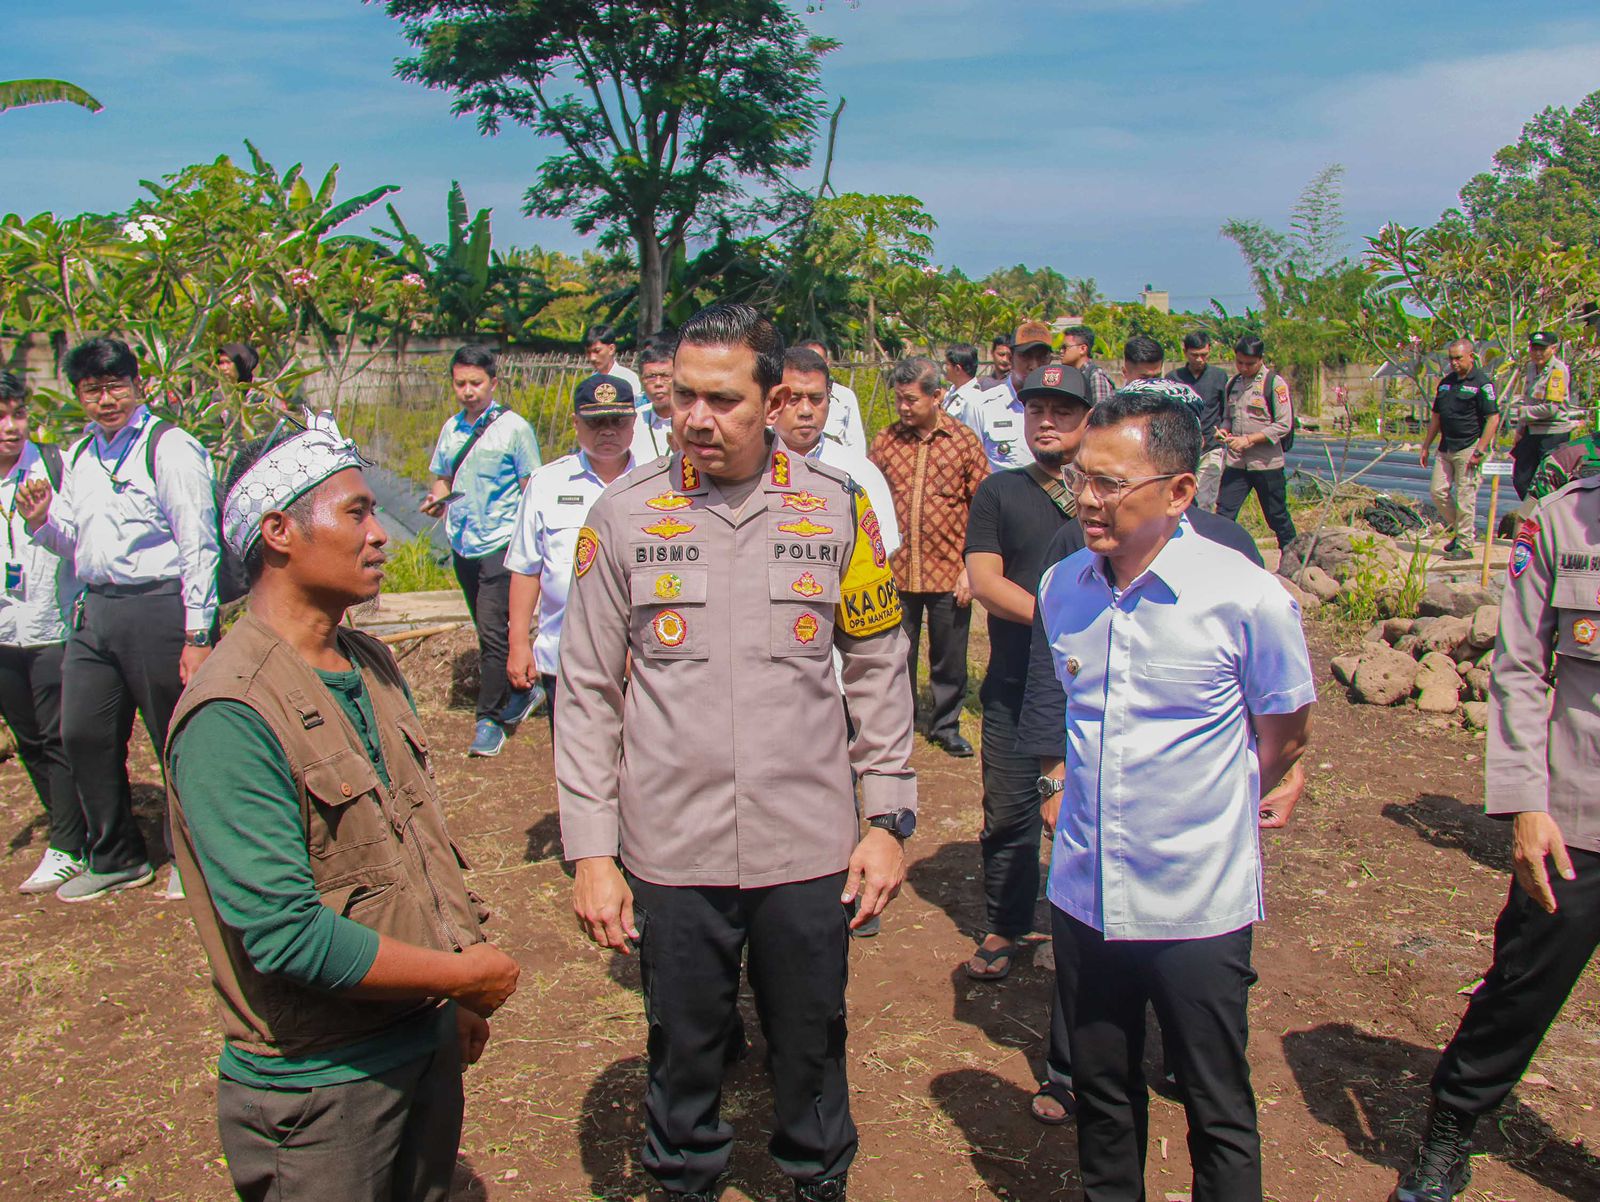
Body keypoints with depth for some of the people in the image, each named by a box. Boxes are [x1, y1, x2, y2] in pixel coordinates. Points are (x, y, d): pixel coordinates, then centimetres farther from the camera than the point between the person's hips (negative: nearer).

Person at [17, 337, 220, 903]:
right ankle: (115, 858, 28)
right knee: (83, 736, 10)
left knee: (180, 741, 3)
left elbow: (198, 543, -12)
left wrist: (196, 634, -16)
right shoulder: (78, 456, 16)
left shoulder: (169, 447, -7)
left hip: (158, 605, -7)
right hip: (95, 610, 7)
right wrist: (42, 520, 1)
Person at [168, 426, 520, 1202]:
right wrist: (470, 974, -17)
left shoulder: (372, 666, 5)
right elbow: (287, 936, -28)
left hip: (429, 1039, 8)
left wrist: (458, 1003, 12)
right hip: (321, 1080, -7)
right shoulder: (232, 715, -24)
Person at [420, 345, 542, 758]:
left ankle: (489, 720, -3)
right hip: (462, 545, 7)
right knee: (487, 631, 15)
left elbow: (532, 489, -6)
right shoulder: (450, 429, 10)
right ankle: (521, 690, 33)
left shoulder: (513, 428, -6)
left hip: (500, 543, -7)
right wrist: (436, 499, -1)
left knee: (492, 632, -10)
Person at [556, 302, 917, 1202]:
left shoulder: (838, 508, -2)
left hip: (812, 851, 0)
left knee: (813, 1050, 17)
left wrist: (889, 817, 2)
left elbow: (879, 671, 5)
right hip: (672, 852, 0)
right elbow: (587, 694, 0)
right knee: (684, 1055, 17)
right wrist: (590, 851, -3)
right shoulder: (625, 515, -3)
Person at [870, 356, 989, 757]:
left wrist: (972, 569, -7)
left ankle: (946, 726, 31)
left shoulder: (965, 442, -3)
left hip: (947, 572, -1)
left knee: (949, 659, 12)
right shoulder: (884, 441, 2)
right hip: (895, 572, 1)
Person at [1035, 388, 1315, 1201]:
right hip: (1085, 891, 4)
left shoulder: (1247, 599, -16)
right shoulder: (1062, 588, -3)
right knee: (1100, 1094, 20)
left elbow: (1285, 732, 1)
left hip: (1200, 903, -4)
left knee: (1217, 1111, 13)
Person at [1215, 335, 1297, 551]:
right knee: (1223, 513, -4)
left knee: (1277, 517, 8)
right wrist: (1224, 430, -1)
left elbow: (1284, 425, -12)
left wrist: (1249, 440, -18)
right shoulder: (1233, 383, 11)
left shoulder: (1274, 383, -7)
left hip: (1266, 463, -4)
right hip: (1235, 462, 4)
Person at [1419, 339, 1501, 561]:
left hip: (1469, 447, -7)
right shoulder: (1446, 382, 13)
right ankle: (1463, 530, 24)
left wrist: (1479, 451, -17)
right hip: (1446, 447, 7)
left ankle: (1464, 545, 3)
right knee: (1438, 491, 6)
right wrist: (1425, 447, 15)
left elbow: (1493, 418, -13)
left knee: (1465, 497, -4)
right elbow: (1436, 417, 20)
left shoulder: (1482, 383, -9)